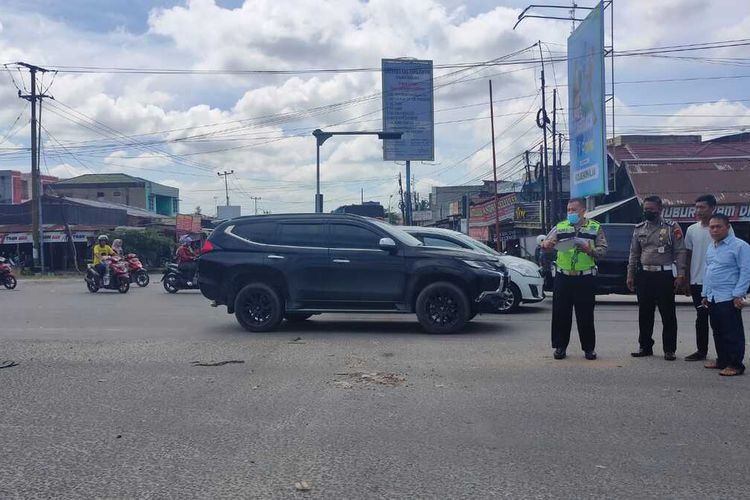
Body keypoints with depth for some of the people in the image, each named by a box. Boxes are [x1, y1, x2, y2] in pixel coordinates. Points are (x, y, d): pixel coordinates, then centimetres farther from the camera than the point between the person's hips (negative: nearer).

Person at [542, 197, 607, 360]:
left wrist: (589, 250, -18)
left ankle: (589, 347, 15)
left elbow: (603, 249, 2)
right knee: (560, 313, 3)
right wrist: (546, 244, -19)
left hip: (586, 278, -1)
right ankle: (560, 346, 13)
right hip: (563, 277, 1)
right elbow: (545, 243, 5)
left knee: (586, 315, 3)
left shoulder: (595, 228, 7)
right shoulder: (560, 227, 10)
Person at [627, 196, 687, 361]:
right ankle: (645, 347, 20)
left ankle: (669, 350, 9)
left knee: (668, 314, 0)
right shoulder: (639, 229, 11)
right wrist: (630, 275, 9)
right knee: (644, 314, 9)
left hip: (664, 275, -4)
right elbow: (634, 254, 14)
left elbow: (680, 252, -5)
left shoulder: (672, 227, -2)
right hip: (644, 275, 4)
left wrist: (680, 275, -13)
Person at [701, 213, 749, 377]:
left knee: (732, 334, -2)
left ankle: (735, 365, 5)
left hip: (729, 299, -8)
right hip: (712, 299, 8)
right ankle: (722, 360, 25)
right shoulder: (711, 248, 15)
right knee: (718, 332, 15)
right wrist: (705, 294, 20)